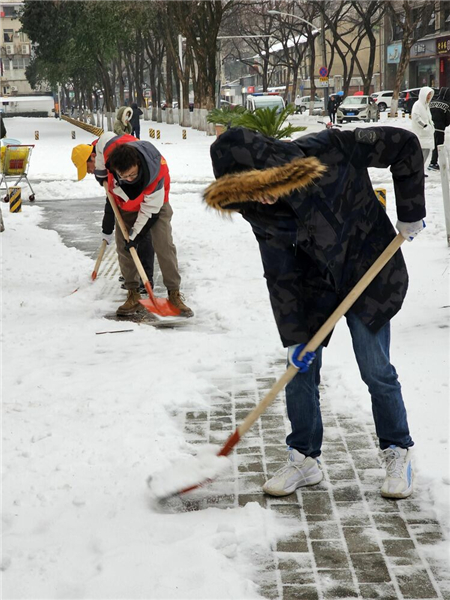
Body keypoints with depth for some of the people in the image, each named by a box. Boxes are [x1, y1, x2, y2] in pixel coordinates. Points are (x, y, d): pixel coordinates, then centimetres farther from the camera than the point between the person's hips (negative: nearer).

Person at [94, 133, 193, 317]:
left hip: (154, 202, -4)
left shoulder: (156, 173, -42)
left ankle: (174, 293, -5)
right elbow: (103, 139, -9)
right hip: (126, 204, 4)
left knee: (164, 245, -14)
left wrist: (136, 235, -22)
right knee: (123, 248, -2)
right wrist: (101, 172, 1)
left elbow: (149, 210, -28)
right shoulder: (109, 146, -37)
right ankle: (133, 294, 8)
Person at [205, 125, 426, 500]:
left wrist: (411, 213, -13)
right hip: (316, 283, 3)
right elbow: (281, 277, -9)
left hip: (370, 273, -3)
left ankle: (398, 454, 19)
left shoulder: (329, 150, -28)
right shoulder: (259, 211, -15)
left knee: (377, 371, -2)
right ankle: (304, 458, 19)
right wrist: (294, 337, -11)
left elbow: (405, 145, -17)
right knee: (300, 369, 1)